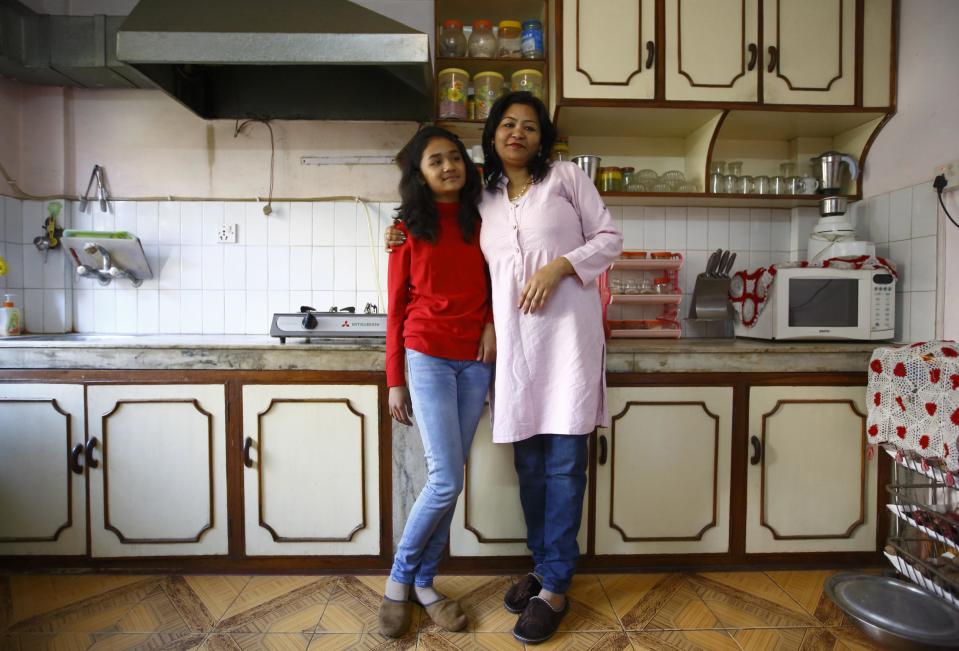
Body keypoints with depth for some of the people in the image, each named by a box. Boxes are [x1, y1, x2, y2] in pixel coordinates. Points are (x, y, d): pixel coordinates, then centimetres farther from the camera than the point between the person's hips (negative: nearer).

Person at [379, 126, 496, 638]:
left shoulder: (481, 224, 9)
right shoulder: (408, 229, 0)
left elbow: (494, 284, 19)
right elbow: (396, 308, 0)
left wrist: (492, 322, -2)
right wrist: (395, 381, -2)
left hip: (476, 361, 4)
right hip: (427, 358, -3)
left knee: (449, 480, 6)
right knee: (446, 480, -7)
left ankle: (423, 583, 24)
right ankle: (399, 577, 18)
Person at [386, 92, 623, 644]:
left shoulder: (566, 177, 8)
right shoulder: (485, 201, 18)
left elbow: (610, 238, 6)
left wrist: (560, 265, -10)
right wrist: (412, 240, 16)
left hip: (568, 331, -3)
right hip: (515, 338, 4)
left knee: (563, 460, -1)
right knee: (529, 460, 8)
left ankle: (555, 587, 12)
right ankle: (543, 565, 27)